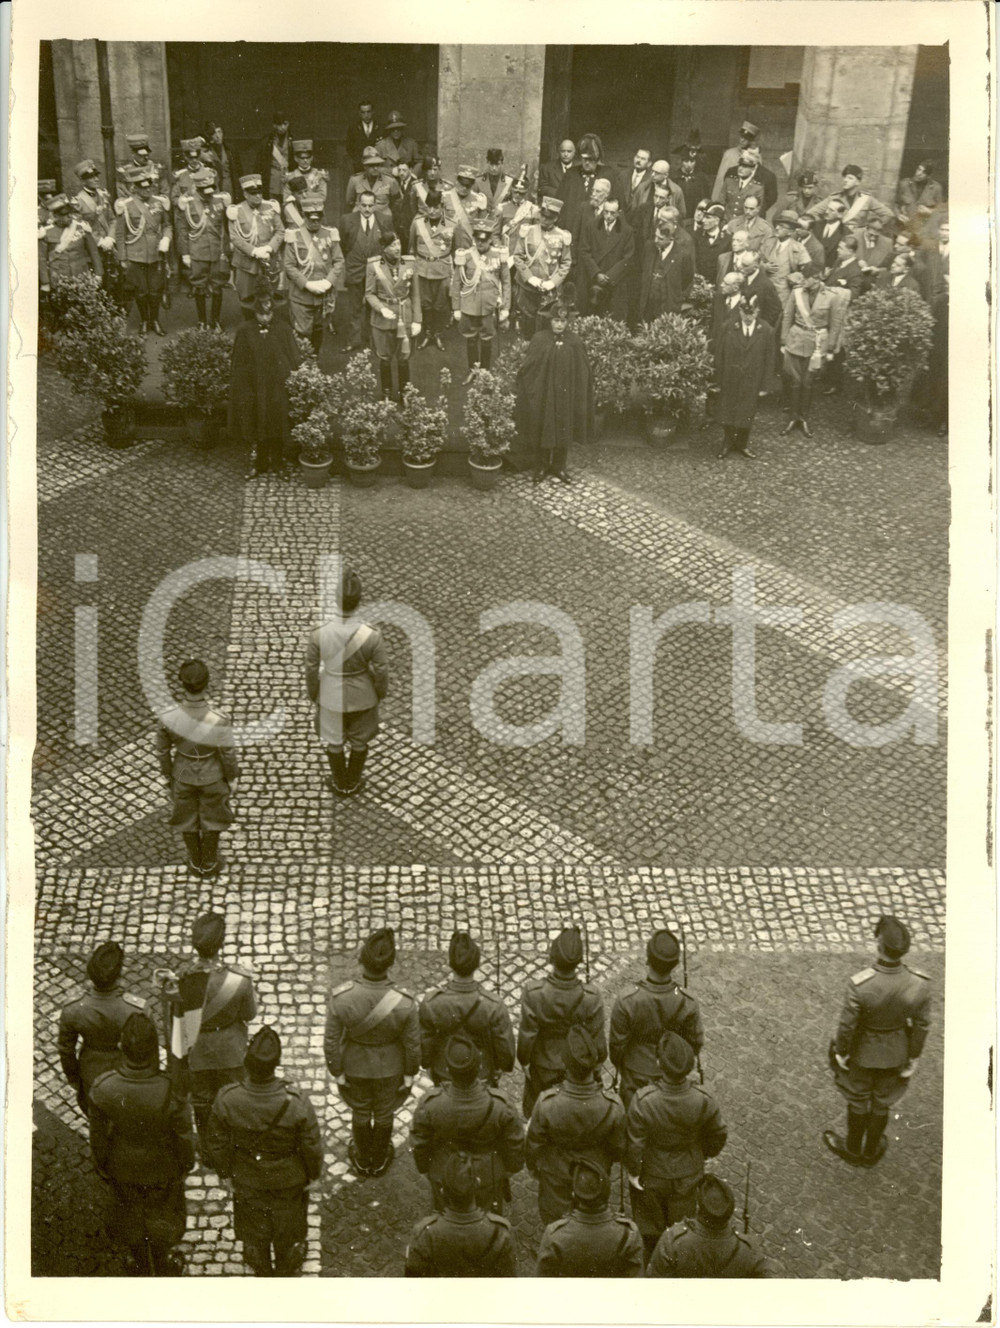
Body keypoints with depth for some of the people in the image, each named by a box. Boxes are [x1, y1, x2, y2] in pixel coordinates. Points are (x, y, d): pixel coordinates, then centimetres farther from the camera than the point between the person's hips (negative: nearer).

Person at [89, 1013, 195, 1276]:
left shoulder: (103, 1089, -33)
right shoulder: (171, 1091, -38)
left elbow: (98, 1136, -15)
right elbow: (184, 1137, -20)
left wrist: (102, 1168, 6)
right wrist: (186, 1163, 3)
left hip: (123, 1169, 1)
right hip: (162, 1170, -1)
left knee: (130, 1215, 30)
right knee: (163, 1214, 30)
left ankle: (141, 1266, 55)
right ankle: (163, 1265, 54)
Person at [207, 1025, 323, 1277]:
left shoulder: (226, 1100, -33)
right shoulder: (296, 1102, -36)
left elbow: (218, 1144, -14)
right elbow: (312, 1146, -20)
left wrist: (226, 1172, 6)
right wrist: (313, 1173, 2)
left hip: (247, 1181, 1)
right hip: (289, 1181, -1)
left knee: (254, 1232, 30)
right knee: (287, 1233, 29)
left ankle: (263, 1274, 55)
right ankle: (287, 1271, 54)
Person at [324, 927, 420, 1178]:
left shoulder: (340, 998, -36)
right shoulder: (403, 1004, -36)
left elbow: (331, 1041, -21)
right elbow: (413, 1044, -19)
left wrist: (337, 1072, -2)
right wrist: (410, 1074, 1)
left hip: (355, 1065, 0)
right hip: (389, 1068, 0)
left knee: (360, 1111, 31)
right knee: (384, 1113, 30)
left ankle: (362, 1159, 57)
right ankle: (379, 1160, 56)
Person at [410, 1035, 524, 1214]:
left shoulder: (430, 1104, -34)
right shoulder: (498, 1105, -35)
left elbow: (419, 1144, -15)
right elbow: (514, 1145, -16)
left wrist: (424, 1169, 7)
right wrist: (509, 1172, 6)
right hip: (488, 1177, 0)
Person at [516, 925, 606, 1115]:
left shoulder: (533, 993, -33)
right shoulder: (590, 997, -31)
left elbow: (527, 1034, -20)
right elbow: (596, 1037, -17)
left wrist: (524, 1062, 0)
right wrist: (599, 1061, 5)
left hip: (543, 1066, 0)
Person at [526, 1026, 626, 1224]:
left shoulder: (546, 1104, -37)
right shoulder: (612, 1105, -34)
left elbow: (534, 1143, -17)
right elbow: (619, 1147, -13)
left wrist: (532, 1166, 5)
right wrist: (618, 1158, 11)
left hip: (556, 1175, -1)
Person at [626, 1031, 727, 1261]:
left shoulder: (643, 1101, -35)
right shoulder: (703, 1100, -28)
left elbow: (635, 1142, -22)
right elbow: (718, 1136, -11)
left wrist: (633, 1171, -4)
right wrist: (703, 1153, 11)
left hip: (652, 1176, -1)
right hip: (688, 1174, 1)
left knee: (650, 1222, 26)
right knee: (682, 1223, 27)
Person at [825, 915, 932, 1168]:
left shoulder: (859, 985, -39)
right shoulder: (920, 983, -30)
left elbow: (847, 1024, -24)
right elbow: (922, 1024, -14)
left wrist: (840, 1052, -4)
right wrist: (913, 1057, 4)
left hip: (863, 1050, -2)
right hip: (895, 1052, 2)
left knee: (858, 1098, 27)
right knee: (882, 1100, 28)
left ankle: (853, 1149, 52)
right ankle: (870, 1152, 52)